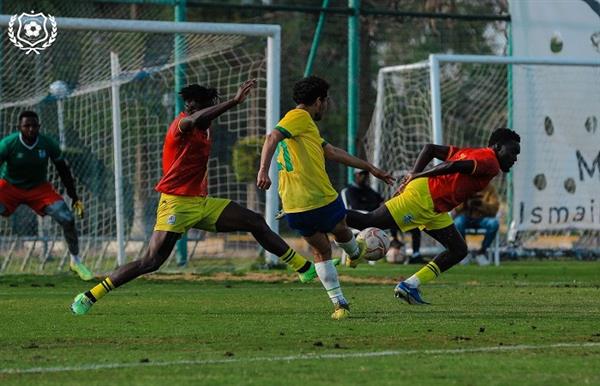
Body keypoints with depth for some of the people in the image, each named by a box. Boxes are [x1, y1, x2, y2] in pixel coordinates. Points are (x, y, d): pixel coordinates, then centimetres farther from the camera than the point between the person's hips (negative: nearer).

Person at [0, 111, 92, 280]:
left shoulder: (48, 144, -15)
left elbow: (63, 170, -1)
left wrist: (75, 198, 1)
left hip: (39, 188, 2)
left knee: (67, 219, -13)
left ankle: (76, 261, 7)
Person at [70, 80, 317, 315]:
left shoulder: (203, 131, 12)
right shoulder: (182, 125, -15)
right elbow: (196, 119, -39)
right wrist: (235, 101, -44)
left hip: (201, 203, 9)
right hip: (176, 205, -9)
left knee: (256, 223, 6)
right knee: (151, 262, -15)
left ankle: (304, 268, 16)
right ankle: (89, 297, -8)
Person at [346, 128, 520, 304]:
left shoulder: (471, 153, 21)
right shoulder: (491, 163, -9)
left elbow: (430, 148, 19)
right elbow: (454, 166, -21)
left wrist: (414, 175, 11)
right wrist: (417, 177, -14)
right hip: (423, 195, -10)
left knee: (459, 250, 8)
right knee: (369, 222, -12)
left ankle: (409, 286, 5)